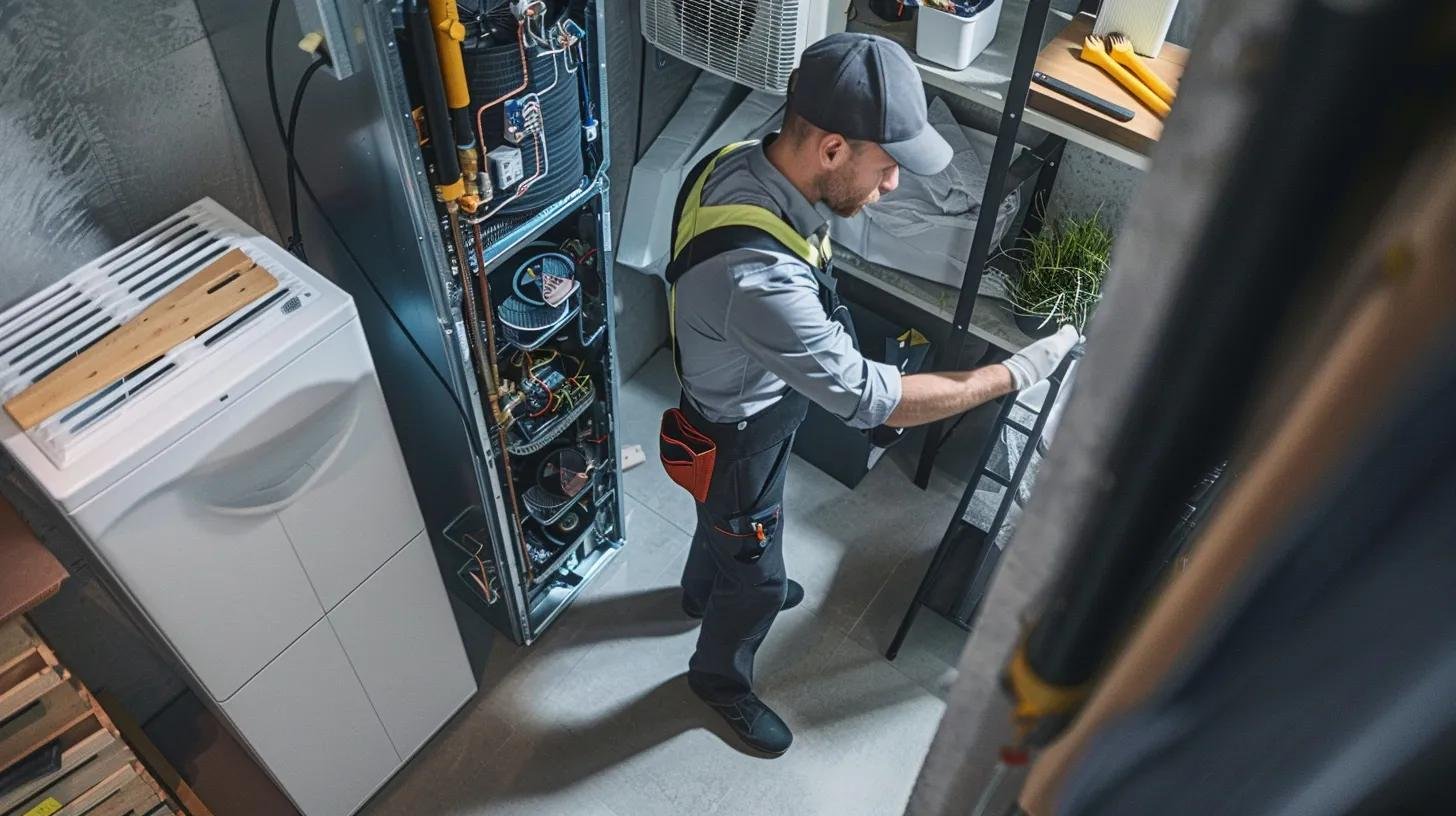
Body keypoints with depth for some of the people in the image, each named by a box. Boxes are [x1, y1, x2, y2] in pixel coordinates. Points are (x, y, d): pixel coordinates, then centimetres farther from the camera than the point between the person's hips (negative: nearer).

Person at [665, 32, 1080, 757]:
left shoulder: (741, 160, -17)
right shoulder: (759, 277, -45)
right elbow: (871, 400, -36)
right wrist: (1017, 371, -28)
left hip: (738, 402, 8)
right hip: (738, 441, -8)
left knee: (728, 522, 36)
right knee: (757, 577, 20)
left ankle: (703, 590, 67)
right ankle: (720, 677, 50)